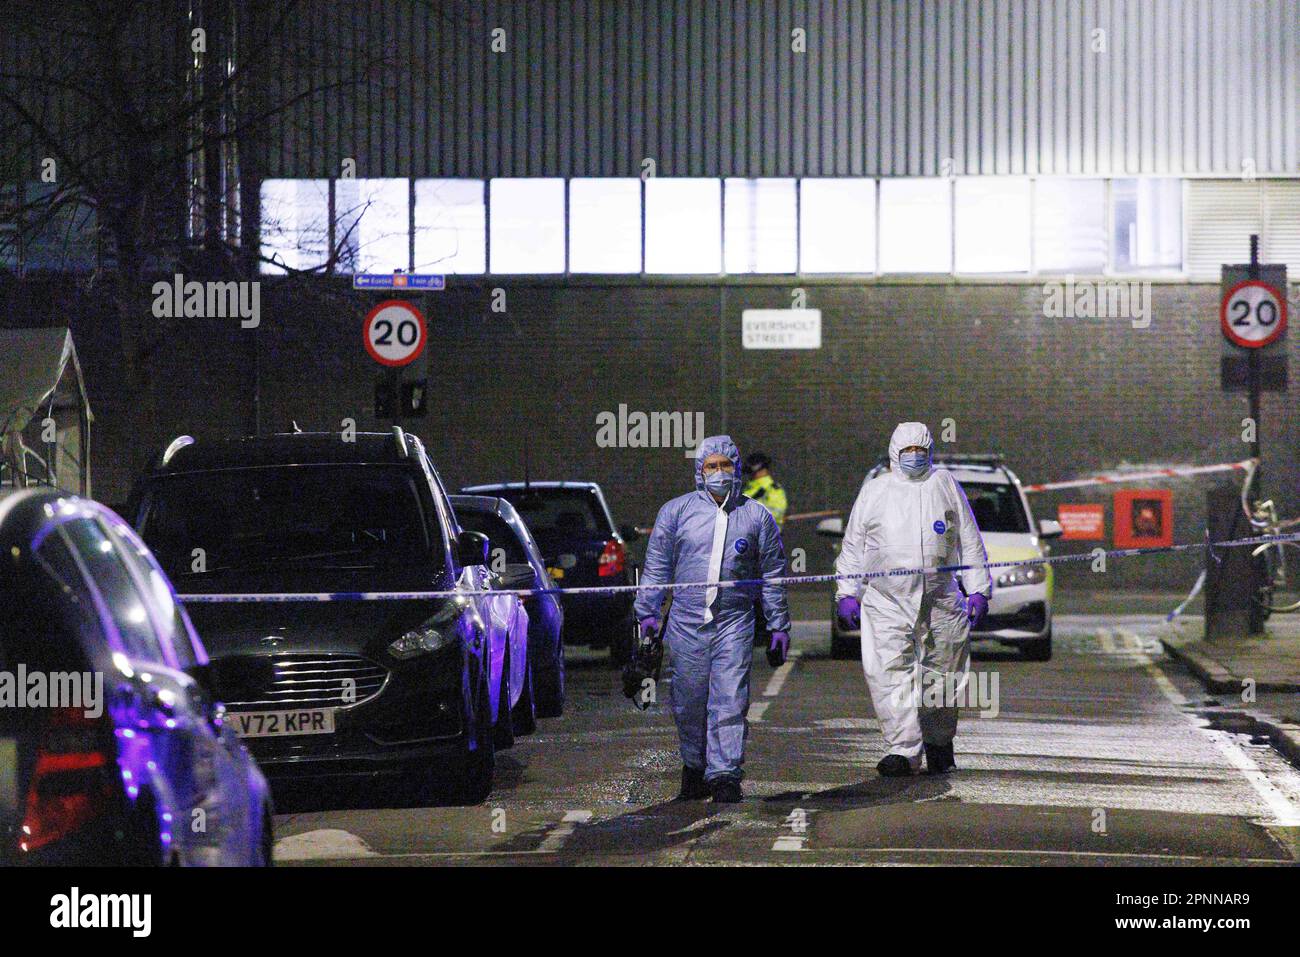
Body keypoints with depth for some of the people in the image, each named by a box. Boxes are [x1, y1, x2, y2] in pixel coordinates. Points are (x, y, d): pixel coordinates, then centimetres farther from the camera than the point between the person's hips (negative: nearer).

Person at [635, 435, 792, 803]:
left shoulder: (757, 517, 9)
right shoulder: (677, 511, 7)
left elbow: (772, 576, 13)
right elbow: (656, 566, 9)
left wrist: (779, 625, 12)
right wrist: (648, 611, 3)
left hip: (735, 624, -1)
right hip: (686, 623, 1)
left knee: (730, 701, -9)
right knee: (689, 703, 7)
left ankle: (725, 775, -8)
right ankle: (695, 766, 25)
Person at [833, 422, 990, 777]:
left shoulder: (945, 485, 10)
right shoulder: (874, 490, 11)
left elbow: (970, 541, 12)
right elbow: (853, 545, 14)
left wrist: (978, 589, 6)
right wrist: (847, 593, 7)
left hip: (940, 600, 0)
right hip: (886, 602, 0)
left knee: (940, 675, 6)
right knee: (891, 673, -13)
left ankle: (939, 744, 23)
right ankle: (903, 749, -14)